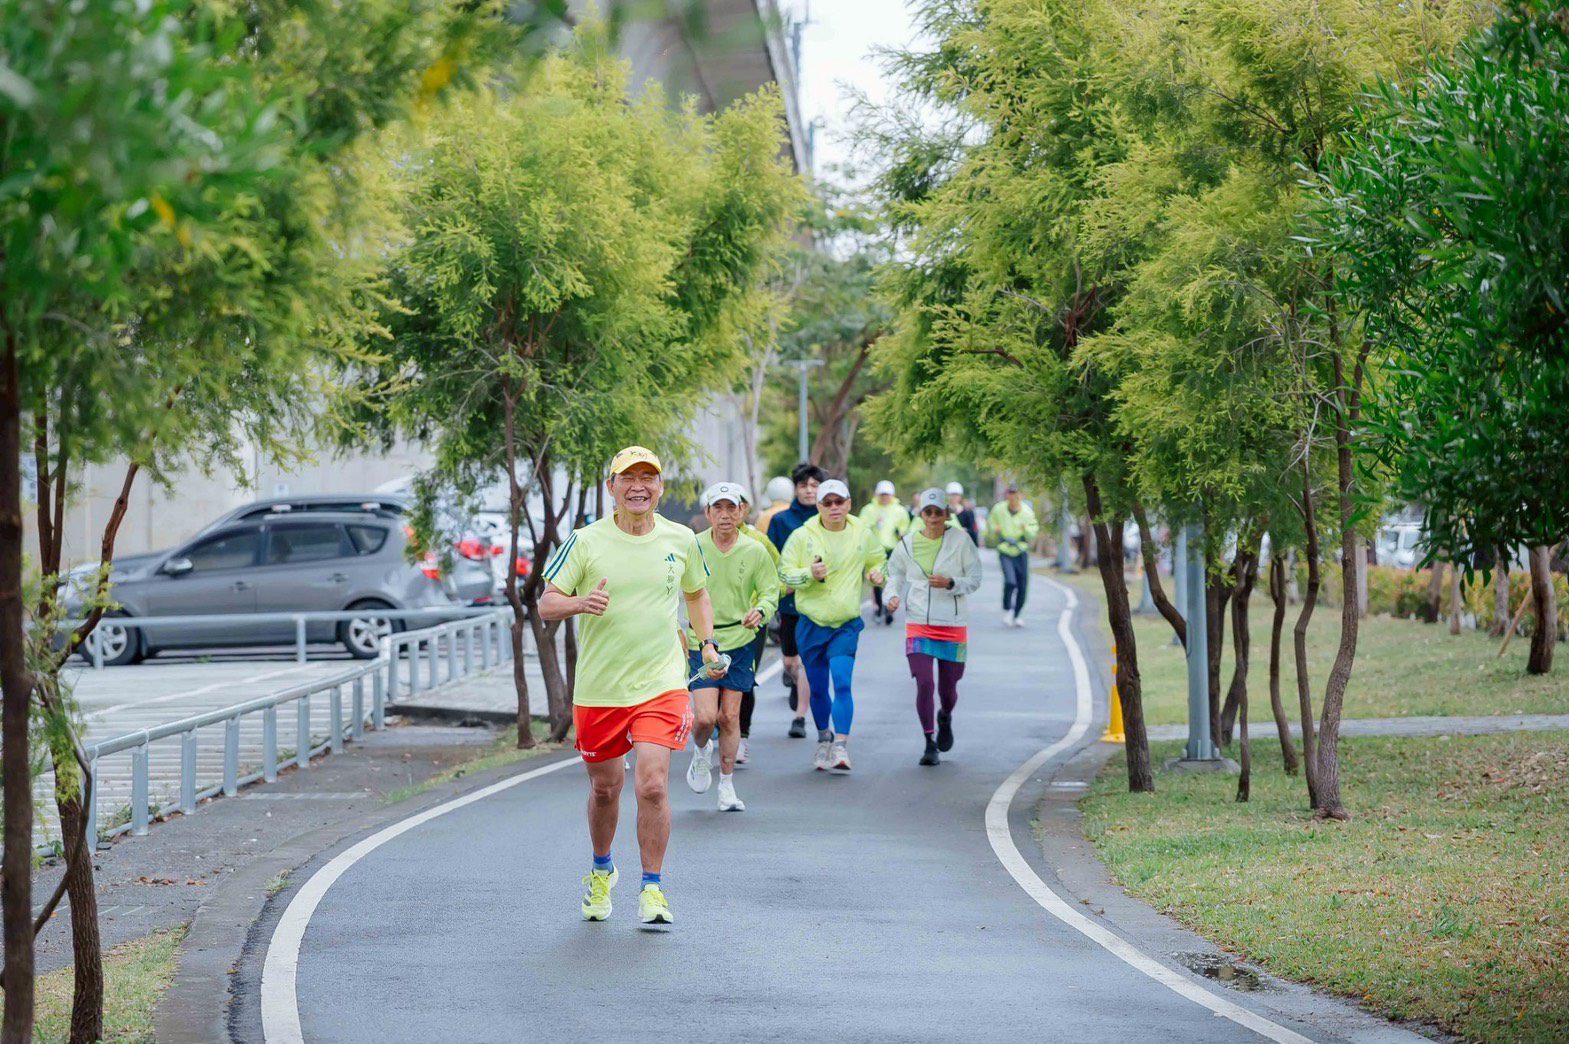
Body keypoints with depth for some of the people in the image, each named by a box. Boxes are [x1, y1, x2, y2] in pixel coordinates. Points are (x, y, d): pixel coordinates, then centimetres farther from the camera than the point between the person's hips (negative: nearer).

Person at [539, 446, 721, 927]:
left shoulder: (681, 540, 3)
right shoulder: (585, 541, -4)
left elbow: (696, 593, 22)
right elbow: (546, 603, -5)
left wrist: (707, 642, 10)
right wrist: (581, 603, -26)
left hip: (661, 684, 0)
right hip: (597, 688, 0)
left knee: (653, 785, -14)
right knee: (605, 788, 13)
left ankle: (652, 890, -3)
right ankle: (601, 871, 40)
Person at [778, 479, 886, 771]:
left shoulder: (862, 534, 3)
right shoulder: (803, 536, -4)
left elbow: (878, 560, 22)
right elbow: (783, 572, -2)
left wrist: (876, 573, 0)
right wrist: (810, 574, -20)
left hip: (846, 624, -1)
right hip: (811, 623, 1)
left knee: (842, 682, -17)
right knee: (817, 688, 10)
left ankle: (841, 747, -19)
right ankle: (824, 739, 33)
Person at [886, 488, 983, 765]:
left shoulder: (960, 540, -3)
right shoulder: (908, 543, 2)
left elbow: (975, 580, 0)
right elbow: (895, 573, 17)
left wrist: (950, 583, -18)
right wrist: (893, 596, -3)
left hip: (953, 626, 0)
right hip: (918, 625, 0)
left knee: (948, 688, 8)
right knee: (924, 684, -12)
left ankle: (945, 717, 44)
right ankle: (930, 744, 2)